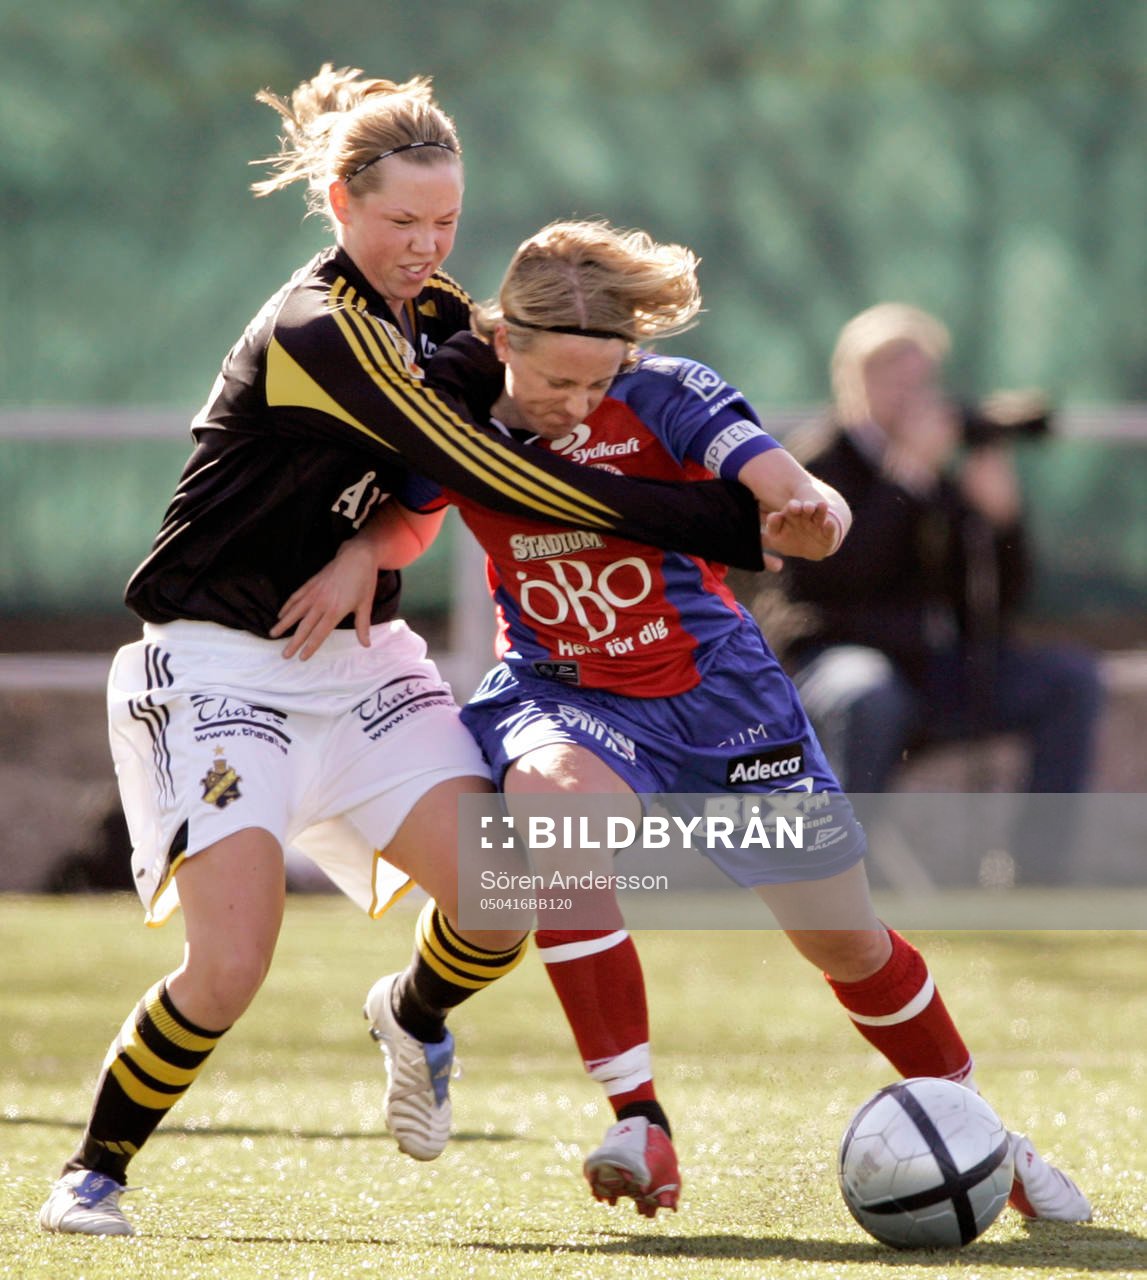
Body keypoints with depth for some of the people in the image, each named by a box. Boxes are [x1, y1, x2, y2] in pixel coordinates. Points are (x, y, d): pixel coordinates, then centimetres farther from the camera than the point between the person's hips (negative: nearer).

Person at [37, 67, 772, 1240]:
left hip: (356, 659, 7)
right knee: (231, 965, -19)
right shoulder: (318, 330, -21)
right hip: (219, 668, -7)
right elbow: (485, 472, -25)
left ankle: (413, 1016, 22)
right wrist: (702, 521, -24)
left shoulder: (431, 311, 5)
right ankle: (93, 1173, 2)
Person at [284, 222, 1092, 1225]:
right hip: (561, 694, 0)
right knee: (555, 801, -37)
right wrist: (356, 562, -21)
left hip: (712, 689, 0)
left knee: (845, 942, 5)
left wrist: (808, 518, -51)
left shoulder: (665, 396, -18)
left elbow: (807, 503, -27)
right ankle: (639, 1128, -31)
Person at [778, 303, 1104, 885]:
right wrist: (907, 473, -20)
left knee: (1073, 678, -12)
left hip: (945, 668, 6)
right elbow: (836, 576, -21)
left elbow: (1002, 597, 11)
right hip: (841, 656, -6)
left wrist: (999, 513, -8)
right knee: (868, 697, -40)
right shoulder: (819, 460, -3)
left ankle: (1039, 867, -13)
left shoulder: (949, 468, 13)